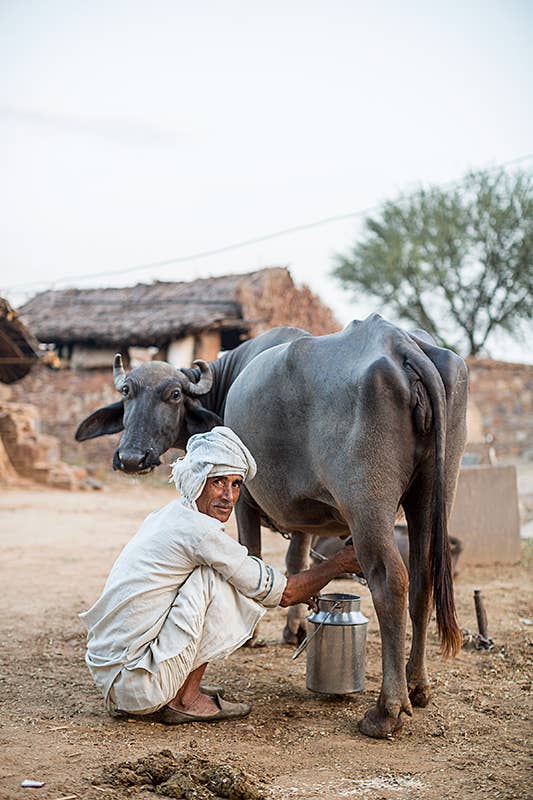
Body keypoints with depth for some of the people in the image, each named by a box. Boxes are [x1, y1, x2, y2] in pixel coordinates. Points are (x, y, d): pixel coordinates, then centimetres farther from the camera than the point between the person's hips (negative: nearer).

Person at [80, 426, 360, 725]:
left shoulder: (170, 515, 12)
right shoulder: (200, 530, -16)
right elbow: (282, 593, -8)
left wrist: (301, 592, 20)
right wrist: (340, 563, 5)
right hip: (137, 686, -9)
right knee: (214, 579, -11)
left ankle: (182, 690, 14)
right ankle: (184, 700, -3)